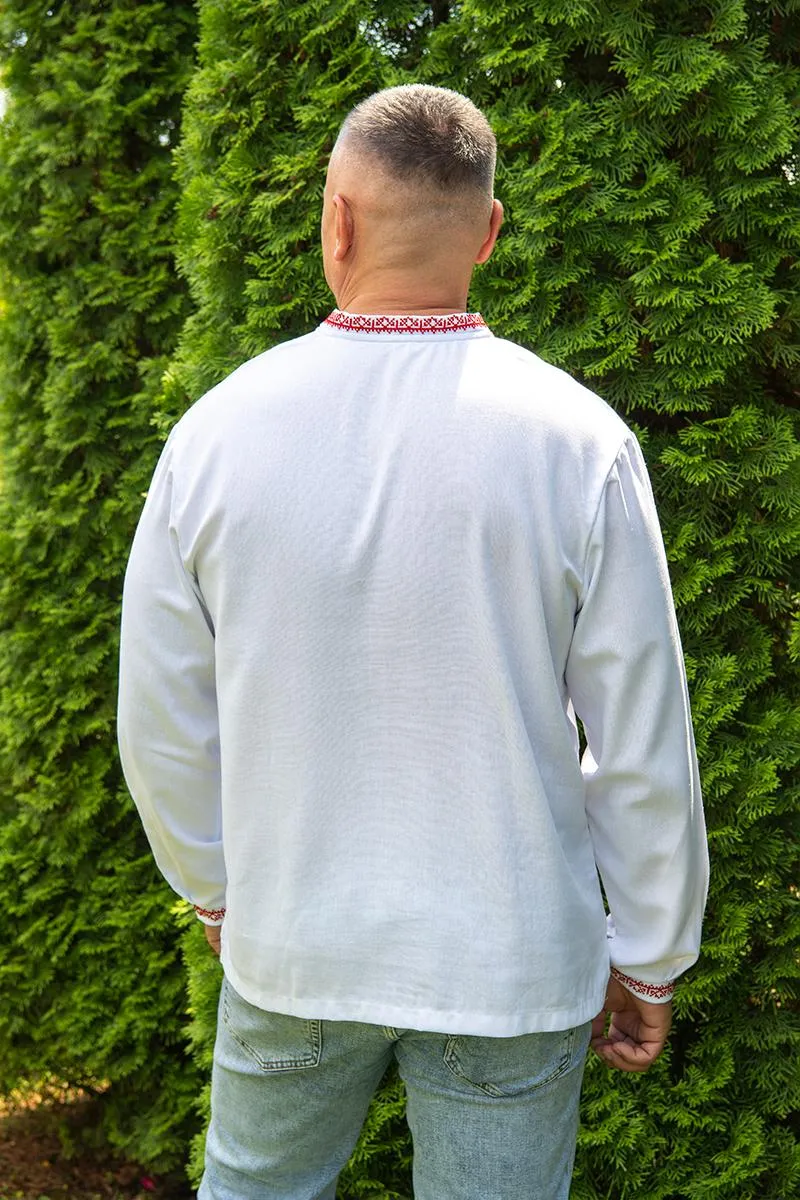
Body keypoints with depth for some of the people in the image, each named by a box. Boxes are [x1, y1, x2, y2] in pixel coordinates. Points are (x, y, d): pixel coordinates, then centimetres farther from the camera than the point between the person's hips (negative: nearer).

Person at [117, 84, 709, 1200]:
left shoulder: (217, 432, -9)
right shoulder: (576, 442, -14)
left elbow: (165, 724, -1)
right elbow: (643, 747, -10)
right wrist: (648, 961, 3)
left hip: (293, 947, 2)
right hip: (509, 964, -1)